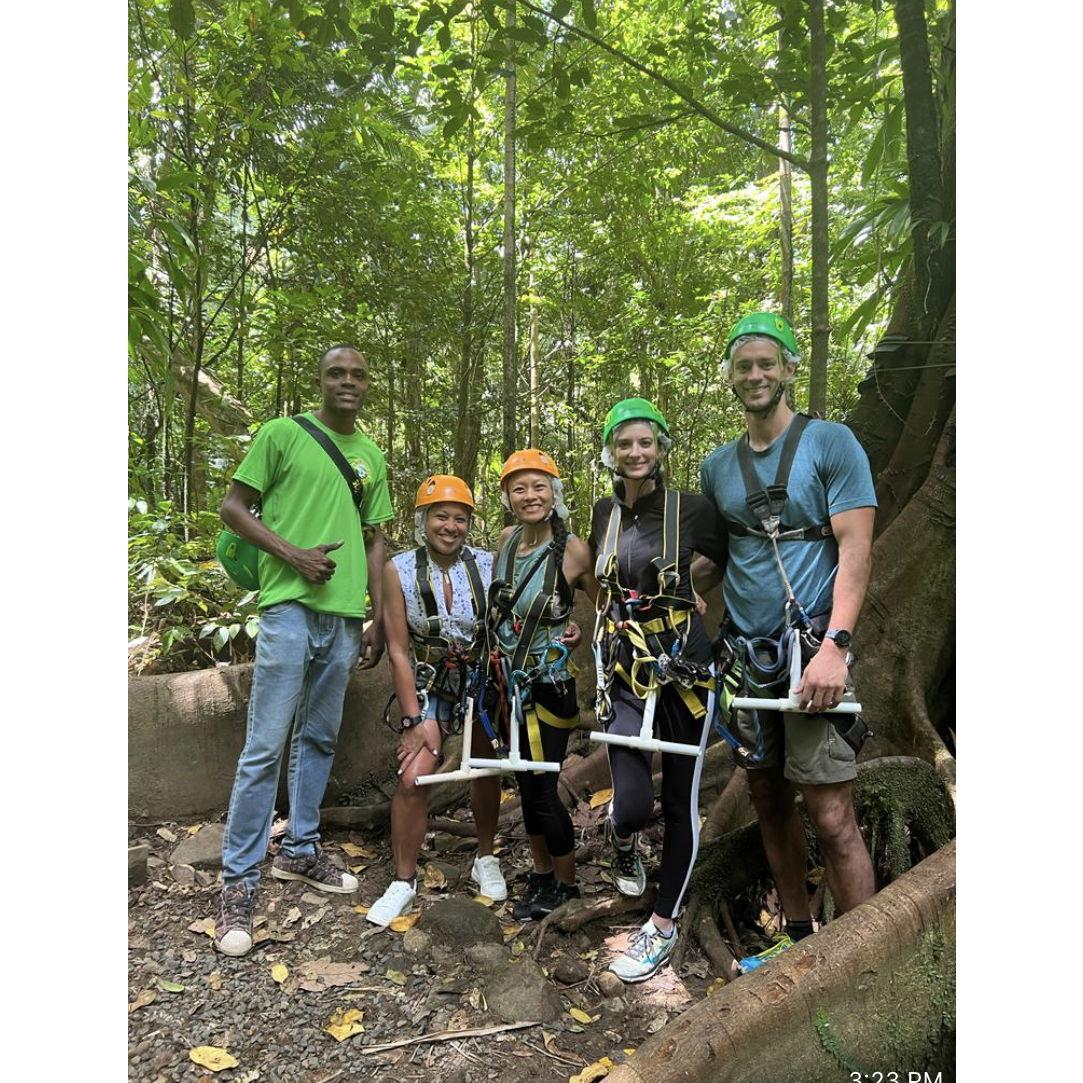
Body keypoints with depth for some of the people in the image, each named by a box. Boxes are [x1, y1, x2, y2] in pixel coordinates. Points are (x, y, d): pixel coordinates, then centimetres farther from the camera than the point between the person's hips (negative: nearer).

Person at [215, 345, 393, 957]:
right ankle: (239, 883, 8)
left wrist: (378, 620, 12)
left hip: (344, 617, 5)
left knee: (319, 740, 14)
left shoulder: (373, 457, 14)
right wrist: (295, 554, -14)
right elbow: (233, 507, -1)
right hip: (290, 608, -5)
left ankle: (300, 851, 30)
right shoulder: (283, 434, 0)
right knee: (265, 747, -4)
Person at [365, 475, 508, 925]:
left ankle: (486, 859, 35)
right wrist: (415, 718, -14)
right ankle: (403, 881, 9)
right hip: (428, 685, -1)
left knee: (486, 771, 9)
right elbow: (398, 649, -13)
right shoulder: (399, 570, -15)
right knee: (412, 778, -13)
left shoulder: (487, 565, -14)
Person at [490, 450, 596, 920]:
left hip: (549, 685, -6)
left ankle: (564, 884, 25)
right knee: (526, 783, 16)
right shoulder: (507, 538, 1)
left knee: (541, 788, 2)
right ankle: (540, 873, 36)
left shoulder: (573, 549, -16)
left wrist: (582, 632, -22)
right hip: (511, 682, 6)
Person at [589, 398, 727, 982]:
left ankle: (663, 926, 26)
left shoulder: (692, 509, -5)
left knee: (680, 798, 6)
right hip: (622, 665, 2)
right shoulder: (604, 512, 7)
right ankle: (623, 842, 33)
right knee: (633, 804, -6)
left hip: (683, 664, -2)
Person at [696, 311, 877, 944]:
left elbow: (855, 549, -9)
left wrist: (834, 645, -20)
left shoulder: (831, 442, -2)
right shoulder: (717, 467, 12)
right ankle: (799, 937, 28)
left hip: (811, 648, -5)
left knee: (831, 816, -7)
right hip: (746, 654, 5)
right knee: (770, 804, 12)